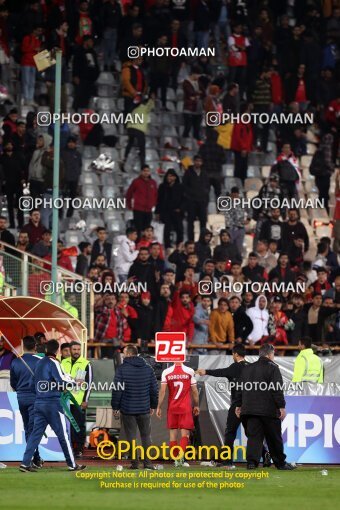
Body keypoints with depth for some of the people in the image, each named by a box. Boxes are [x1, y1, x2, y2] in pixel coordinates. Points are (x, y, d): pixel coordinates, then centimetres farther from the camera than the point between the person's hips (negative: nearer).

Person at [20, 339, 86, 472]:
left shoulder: (40, 363, 12)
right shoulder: (53, 363, -10)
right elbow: (61, 380, -22)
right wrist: (71, 380, -2)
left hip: (39, 402, 7)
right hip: (53, 402, -7)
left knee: (36, 432, 5)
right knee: (62, 434, 1)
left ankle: (25, 463, -4)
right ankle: (72, 464, 6)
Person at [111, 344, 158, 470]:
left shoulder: (122, 369, -7)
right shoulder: (148, 368, 4)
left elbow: (117, 389, -8)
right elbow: (154, 389, 7)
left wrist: (115, 406, 0)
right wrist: (153, 406, 16)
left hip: (127, 409, -3)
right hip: (144, 409, 3)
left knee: (131, 436, 4)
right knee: (146, 436, 9)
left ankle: (134, 463, 3)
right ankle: (147, 463, 4)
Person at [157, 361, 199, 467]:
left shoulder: (166, 372, -2)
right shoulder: (189, 371, -4)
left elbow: (162, 391, -5)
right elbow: (194, 391, 1)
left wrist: (159, 407, 1)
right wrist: (196, 405, 13)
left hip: (172, 407, 1)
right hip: (185, 408, -1)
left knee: (173, 434, 10)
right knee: (185, 434, 0)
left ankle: (176, 459, 12)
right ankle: (181, 457, -19)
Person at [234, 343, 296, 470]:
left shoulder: (247, 368, 13)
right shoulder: (272, 368, -5)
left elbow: (240, 389, 15)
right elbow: (277, 390, -11)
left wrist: (238, 405, 21)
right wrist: (281, 406, -9)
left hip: (250, 408, 4)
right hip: (269, 410, -4)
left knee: (253, 436, 1)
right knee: (274, 438, 7)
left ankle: (251, 461, -16)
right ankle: (280, 463, 17)